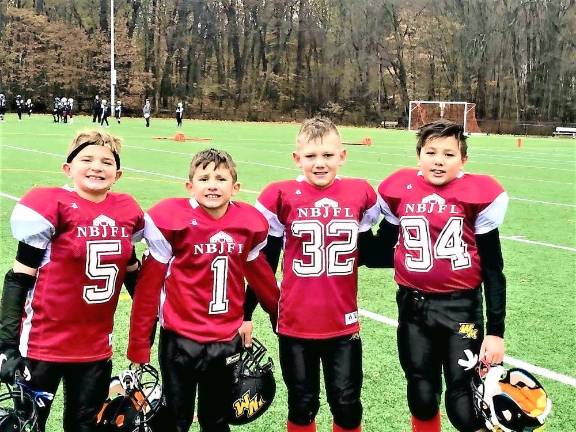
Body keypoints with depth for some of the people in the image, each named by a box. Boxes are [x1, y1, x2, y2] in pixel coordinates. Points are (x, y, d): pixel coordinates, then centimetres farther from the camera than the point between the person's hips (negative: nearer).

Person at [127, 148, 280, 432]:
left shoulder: (250, 224, -3)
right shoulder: (171, 220, -14)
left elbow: (260, 276, 14)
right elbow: (148, 285, -10)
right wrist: (139, 345, -8)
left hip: (227, 341, 4)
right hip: (180, 339, -3)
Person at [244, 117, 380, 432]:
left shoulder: (361, 194, -3)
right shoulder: (281, 197, -8)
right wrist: (247, 314, 3)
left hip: (343, 323, 1)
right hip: (296, 323, -1)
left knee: (347, 405, 9)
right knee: (302, 405, 13)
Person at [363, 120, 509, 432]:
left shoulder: (478, 196, -8)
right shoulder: (399, 192, -1)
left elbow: (492, 268, -3)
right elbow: (381, 252, 13)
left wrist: (495, 330, -5)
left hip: (461, 307, -3)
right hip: (414, 306, 3)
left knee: (464, 405, -2)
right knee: (422, 397, 13)